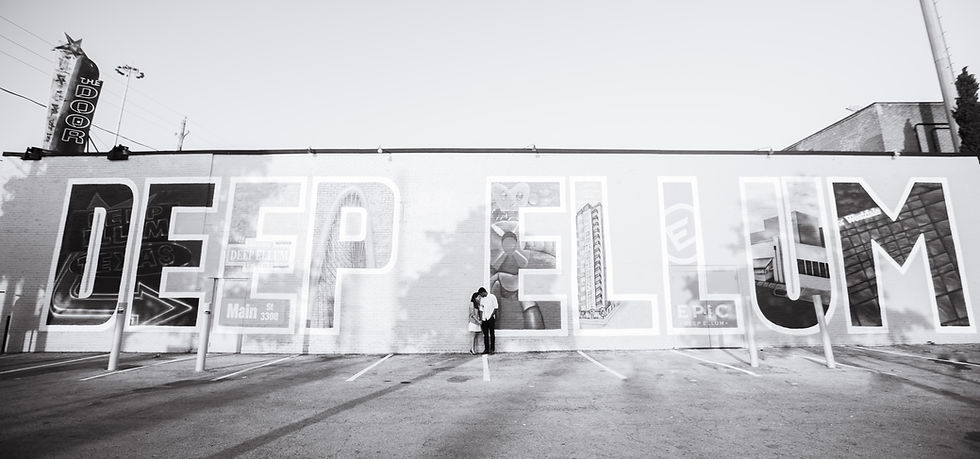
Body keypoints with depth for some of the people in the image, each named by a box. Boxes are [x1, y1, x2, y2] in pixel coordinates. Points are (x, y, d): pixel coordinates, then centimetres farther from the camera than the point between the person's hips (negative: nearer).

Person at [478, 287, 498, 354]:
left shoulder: (492, 297, -3)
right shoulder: (482, 299, 13)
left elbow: (495, 308, -5)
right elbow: (481, 310, 12)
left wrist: (491, 316, -12)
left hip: (491, 318, -5)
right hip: (484, 319, 5)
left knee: (492, 334, -1)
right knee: (485, 334, 5)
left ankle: (492, 349, 4)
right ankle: (486, 349, 11)